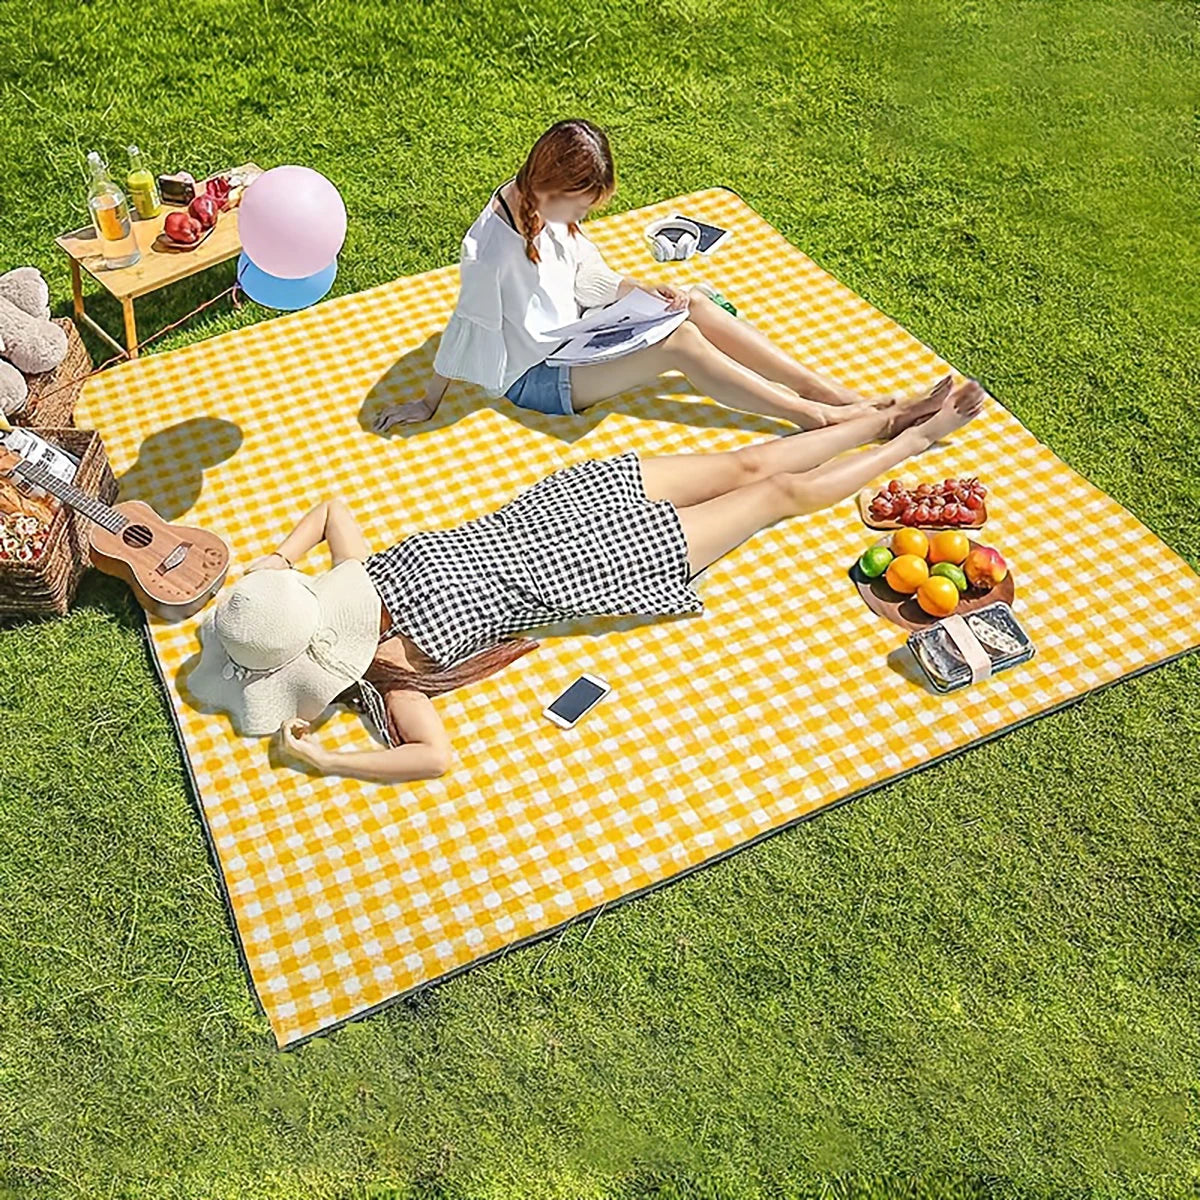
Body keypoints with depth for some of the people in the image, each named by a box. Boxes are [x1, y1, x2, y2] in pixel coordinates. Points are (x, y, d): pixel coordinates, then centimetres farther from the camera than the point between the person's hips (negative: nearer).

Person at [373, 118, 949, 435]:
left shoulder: (547, 208, -4)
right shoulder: (491, 248, -29)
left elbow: (593, 279, 6)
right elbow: (464, 329, -21)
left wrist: (649, 292, -10)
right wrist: (426, 405, -12)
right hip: (536, 377, -8)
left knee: (694, 307, -10)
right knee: (680, 343, -25)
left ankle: (834, 391, -11)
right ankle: (815, 416, -20)